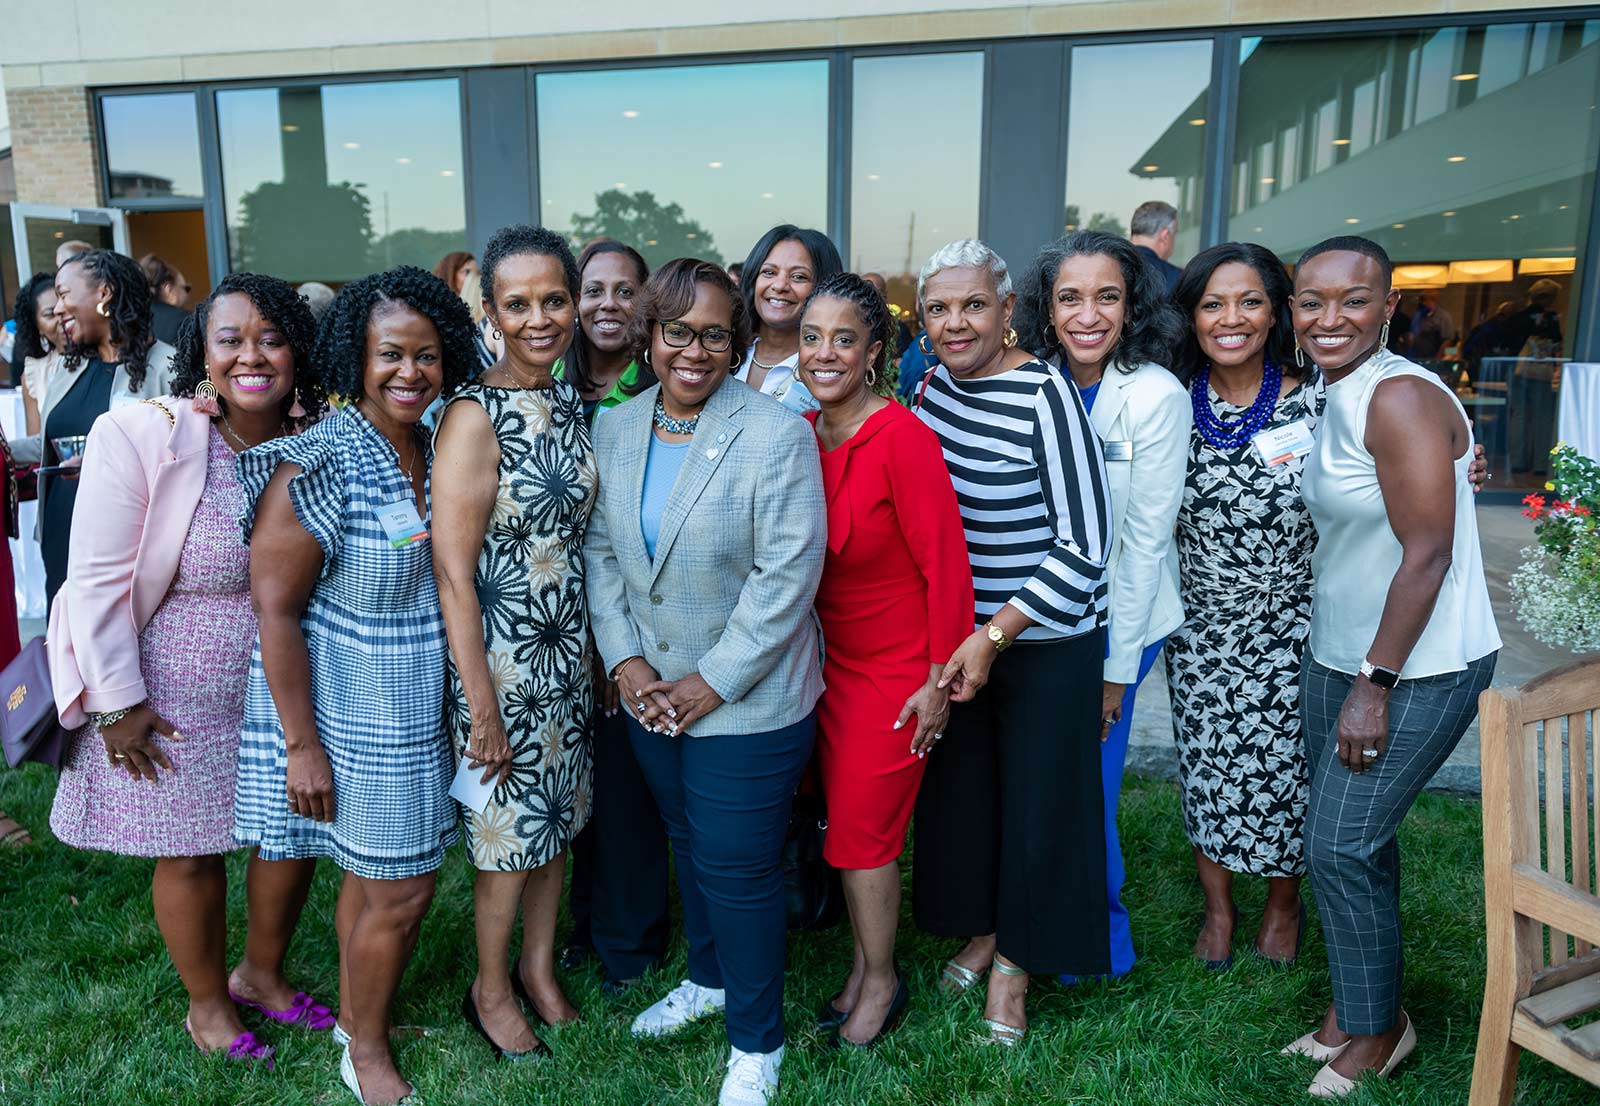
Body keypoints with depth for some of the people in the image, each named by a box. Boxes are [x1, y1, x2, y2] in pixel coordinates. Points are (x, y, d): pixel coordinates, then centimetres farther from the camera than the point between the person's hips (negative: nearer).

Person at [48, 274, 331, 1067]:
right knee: (191, 853, 12)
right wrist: (119, 702, -12)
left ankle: (261, 973, 44)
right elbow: (96, 580, -14)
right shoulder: (141, 437, -19)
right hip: (180, 694, -3)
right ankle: (207, 1003, 40)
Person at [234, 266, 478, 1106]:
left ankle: (359, 1014, 43)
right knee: (400, 893, 6)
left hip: (421, 708, 6)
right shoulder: (317, 467, -20)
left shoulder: (436, 451, 1)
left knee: (374, 874, 21)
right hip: (354, 716, -6)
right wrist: (301, 746, -18)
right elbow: (273, 609, -18)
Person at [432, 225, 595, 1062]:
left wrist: (603, 649, 9)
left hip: (568, 649, 6)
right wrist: (482, 708, -17)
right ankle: (490, 988, 36)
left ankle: (538, 966, 42)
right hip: (497, 658, -6)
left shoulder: (569, 401, 2)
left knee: (556, 817, 19)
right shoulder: (473, 418, -18)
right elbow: (452, 575, -19)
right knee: (509, 832, 10)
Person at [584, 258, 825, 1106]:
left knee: (738, 871, 4)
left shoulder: (776, 435, -16)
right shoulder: (615, 430, 1)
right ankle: (708, 979, 48)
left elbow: (788, 573, -19)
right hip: (651, 696, 6)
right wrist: (623, 658, -5)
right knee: (689, 847, 23)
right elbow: (600, 549, 5)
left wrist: (714, 682, -17)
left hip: (748, 703, -5)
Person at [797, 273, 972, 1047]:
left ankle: (882, 983, 29)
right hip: (829, 657, 6)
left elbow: (946, 564, -18)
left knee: (862, 832, 5)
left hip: (897, 669, -6)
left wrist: (940, 678, -15)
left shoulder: (902, 438, -21)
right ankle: (865, 964, 38)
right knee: (845, 821, 16)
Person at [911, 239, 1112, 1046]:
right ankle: (980, 928, 39)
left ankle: (1017, 958, 30)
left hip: (1045, 641, -6)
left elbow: (1085, 544, -19)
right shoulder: (934, 384, 1)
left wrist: (994, 636, -21)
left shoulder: (1045, 395, -18)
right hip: (953, 632, 6)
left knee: (1037, 800, 8)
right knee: (960, 786, 16)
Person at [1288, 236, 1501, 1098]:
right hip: (1338, 657, 8)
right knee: (1354, 837, 16)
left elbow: (1428, 554, -22)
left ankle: (1378, 1031, 20)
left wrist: (1375, 685, -19)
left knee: (1341, 845, -2)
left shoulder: (1400, 397, -19)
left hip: (1416, 671, -8)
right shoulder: (1335, 403, 8)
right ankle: (1353, 1005, 33)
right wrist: (1344, 669, 14)